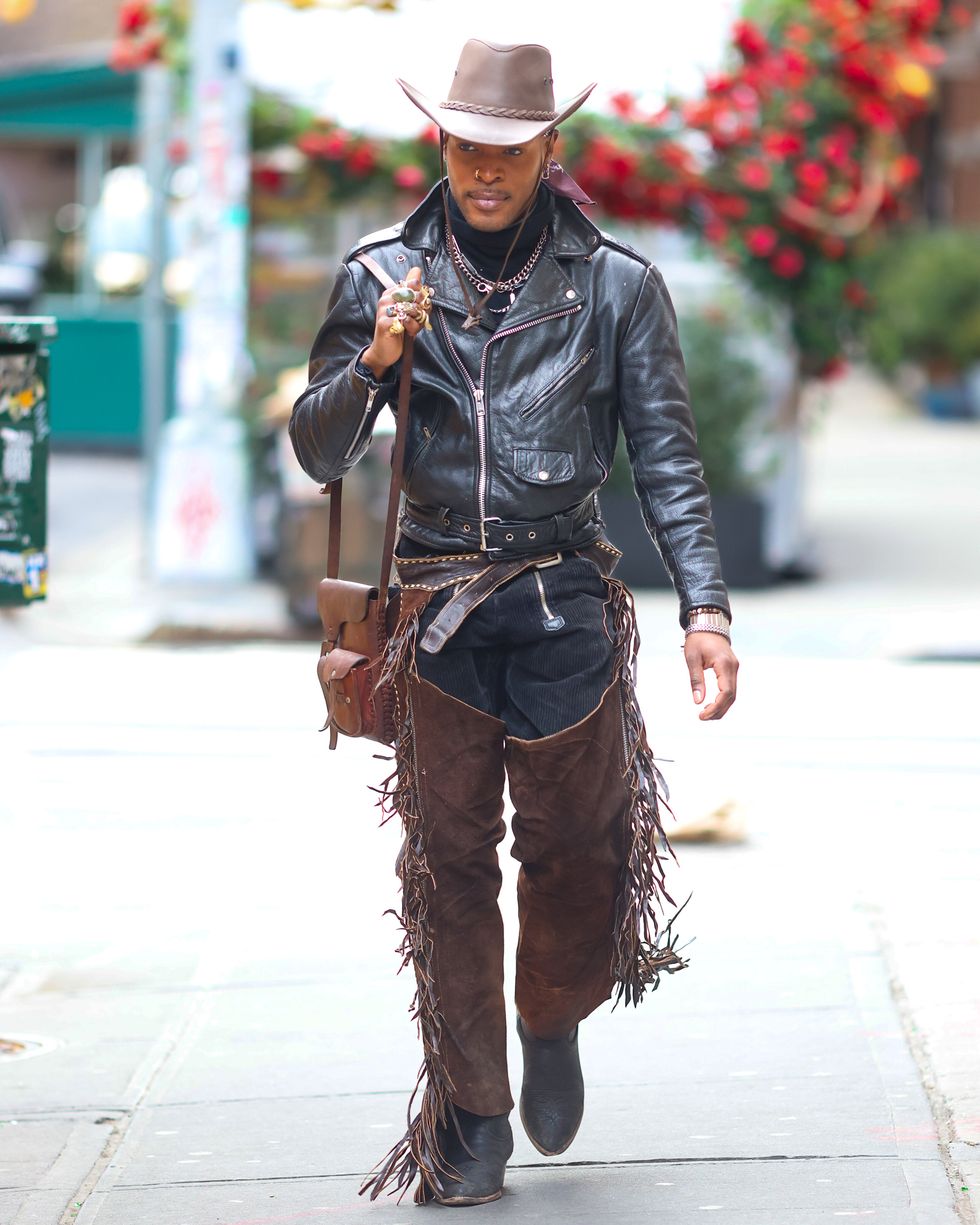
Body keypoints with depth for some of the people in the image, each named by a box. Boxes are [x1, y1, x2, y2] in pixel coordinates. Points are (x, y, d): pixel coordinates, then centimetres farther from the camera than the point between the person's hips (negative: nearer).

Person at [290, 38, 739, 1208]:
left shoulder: (616, 283, 4)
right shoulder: (383, 275, 5)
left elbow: (666, 455, 4)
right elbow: (318, 453, 6)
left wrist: (703, 604, -7)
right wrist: (374, 363, -13)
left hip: (567, 607, 0)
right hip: (438, 609, 0)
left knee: (577, 848, 1)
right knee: (449, 865, 1)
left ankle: (552, 1025, 32)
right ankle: (470, 1116, 10)